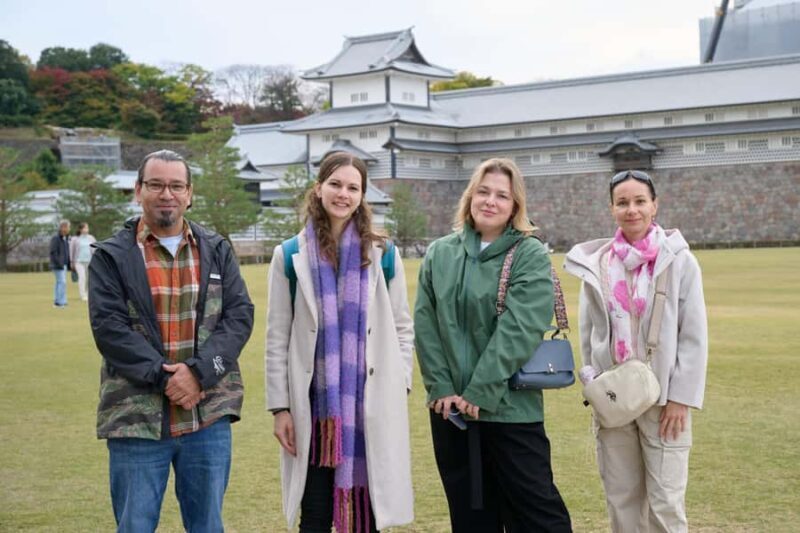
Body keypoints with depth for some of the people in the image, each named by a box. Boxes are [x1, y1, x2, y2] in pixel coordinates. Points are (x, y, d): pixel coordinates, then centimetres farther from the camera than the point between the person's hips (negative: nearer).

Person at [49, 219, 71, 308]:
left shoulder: (65, 238, 13)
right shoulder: (55, 238, -12)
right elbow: (53, 252, -17)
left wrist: (69, 265, 15)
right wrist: (59, 264, -20)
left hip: (64, 265, 9)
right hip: (58, 265, -9)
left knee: (59, 283, 10)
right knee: (62, 282, -13)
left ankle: (56, 302, 13)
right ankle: (61, 302, -13)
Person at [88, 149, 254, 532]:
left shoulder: (216, 251, 11)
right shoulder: (112, 256, 2)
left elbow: (240, 314, 2)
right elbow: (109, 327, -7)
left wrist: (199, 371, -12)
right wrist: (163, 377, -16)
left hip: (209, 415, 3)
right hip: (137, 417, -2)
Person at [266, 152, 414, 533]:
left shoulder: (383, 255, 5)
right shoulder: (290, 256, 2)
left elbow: (402, 328, 9)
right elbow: (278, 338, 2)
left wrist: (399, 386, 0)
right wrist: (280, 407, -2)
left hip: (371, 406, 1)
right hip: (313, 407, -1)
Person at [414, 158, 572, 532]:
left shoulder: (531, 256, -5)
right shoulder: (439, 254, 7)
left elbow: (518, 330, -14)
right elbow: (426, 325, 3)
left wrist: (480, 393, -17)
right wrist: (441, 388, -6)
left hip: (510, 406, -4)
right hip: (449, 407, 4)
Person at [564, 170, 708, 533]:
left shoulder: (678, 260, -5)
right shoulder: (597, 264, 4)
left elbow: (694, 335, -5)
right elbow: (588, 332, 10)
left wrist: (681, 397, -9)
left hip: (664, 398, -3)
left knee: (665, 503, -3)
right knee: (621, 499, 10)